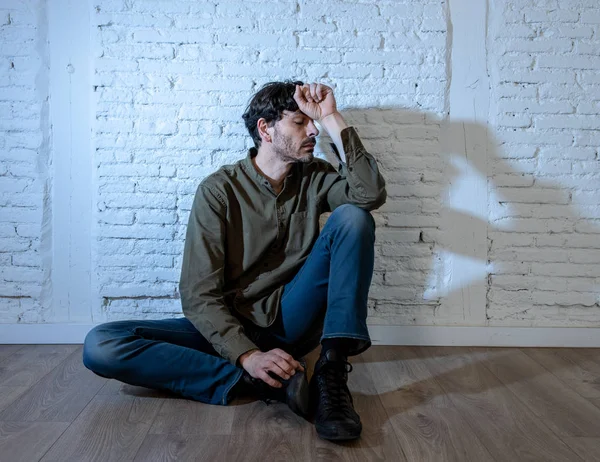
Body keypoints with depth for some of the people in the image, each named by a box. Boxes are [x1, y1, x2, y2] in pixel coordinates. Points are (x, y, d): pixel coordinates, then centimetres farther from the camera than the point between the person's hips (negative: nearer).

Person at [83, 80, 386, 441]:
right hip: (231, 329, -1)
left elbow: (372, 194, -18)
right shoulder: (219, 190, -7)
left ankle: (332, 373, -27)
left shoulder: (315, 178, 4)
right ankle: (266, 383, -31)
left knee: (353, 216, -17)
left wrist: (332, 120, -14)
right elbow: (199, 296, -13)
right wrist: (247, 355, -28)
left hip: (291, 321, 2)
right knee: (100, 346, -23)